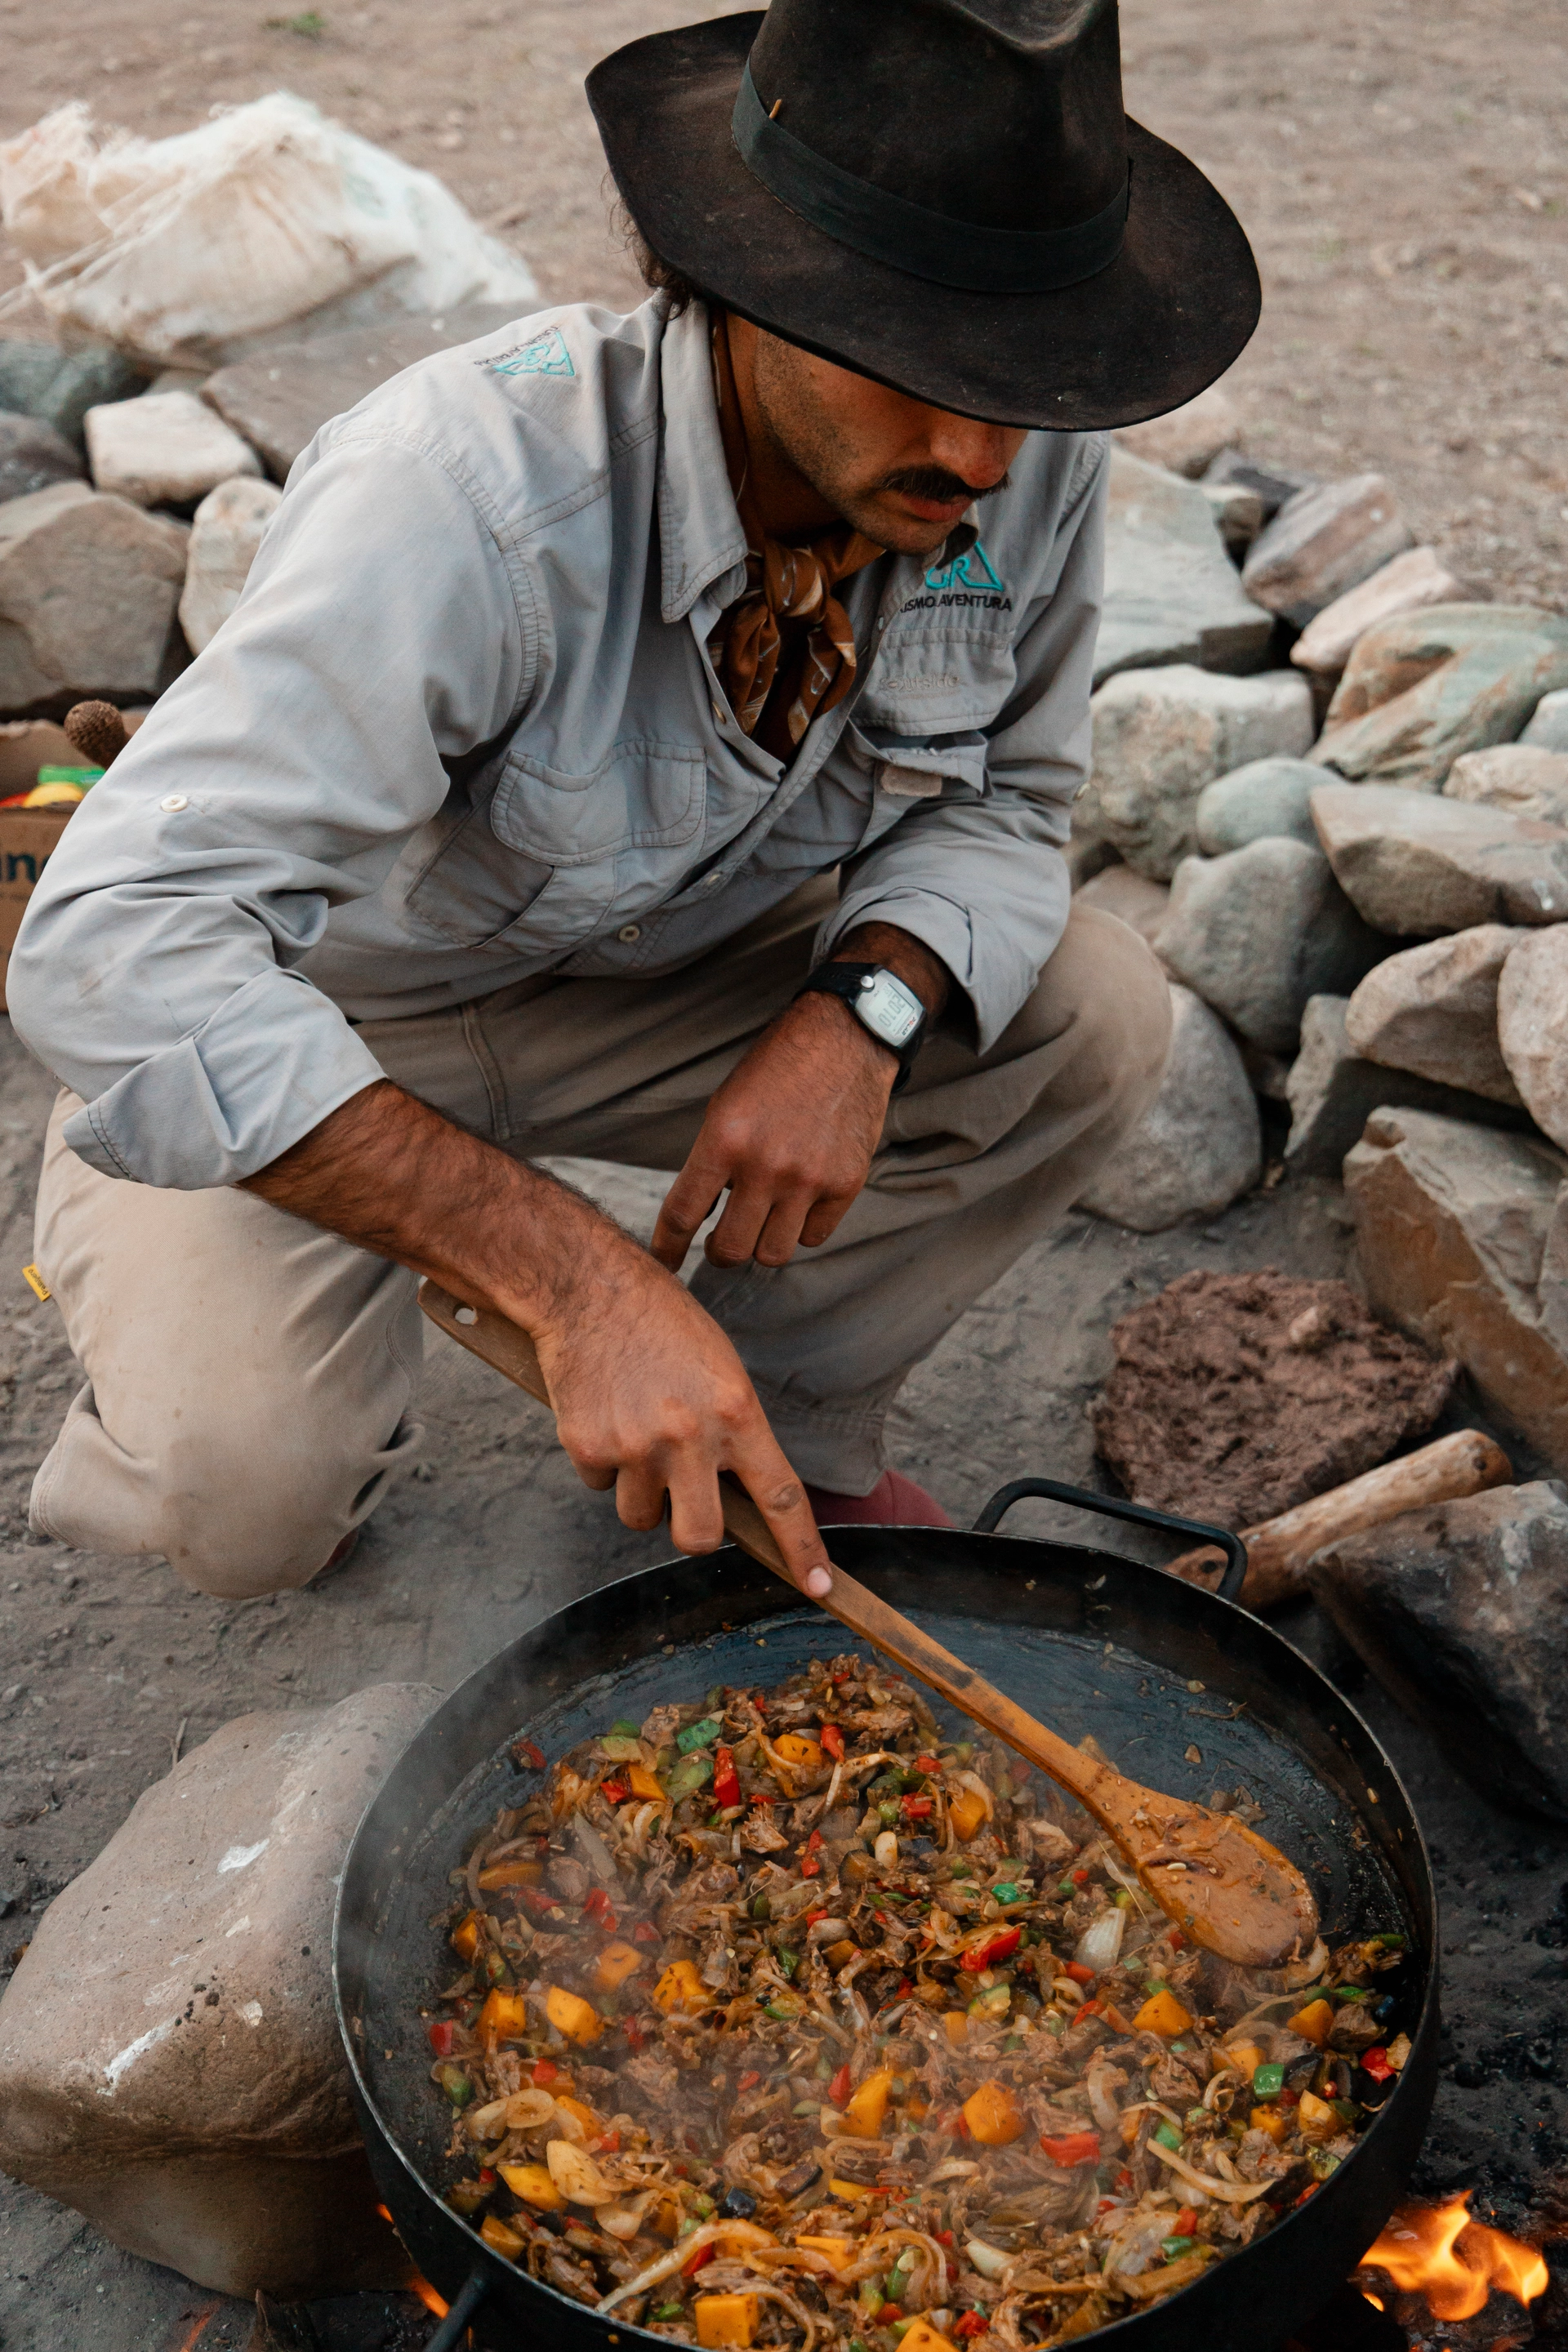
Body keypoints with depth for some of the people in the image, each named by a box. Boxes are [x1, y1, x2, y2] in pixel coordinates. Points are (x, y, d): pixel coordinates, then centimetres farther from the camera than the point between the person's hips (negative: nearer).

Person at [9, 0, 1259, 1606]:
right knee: (247, 1492, -30)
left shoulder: (1034, 458, -19)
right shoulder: (476, 492, -37)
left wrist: (865, 1016, -26)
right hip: (282, 1031, -4)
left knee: (1093, 1020, -14)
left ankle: (780, 1428, 7)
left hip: (652, 978, 5)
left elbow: (1001, 798, -3)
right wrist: (582, 1279, -49)